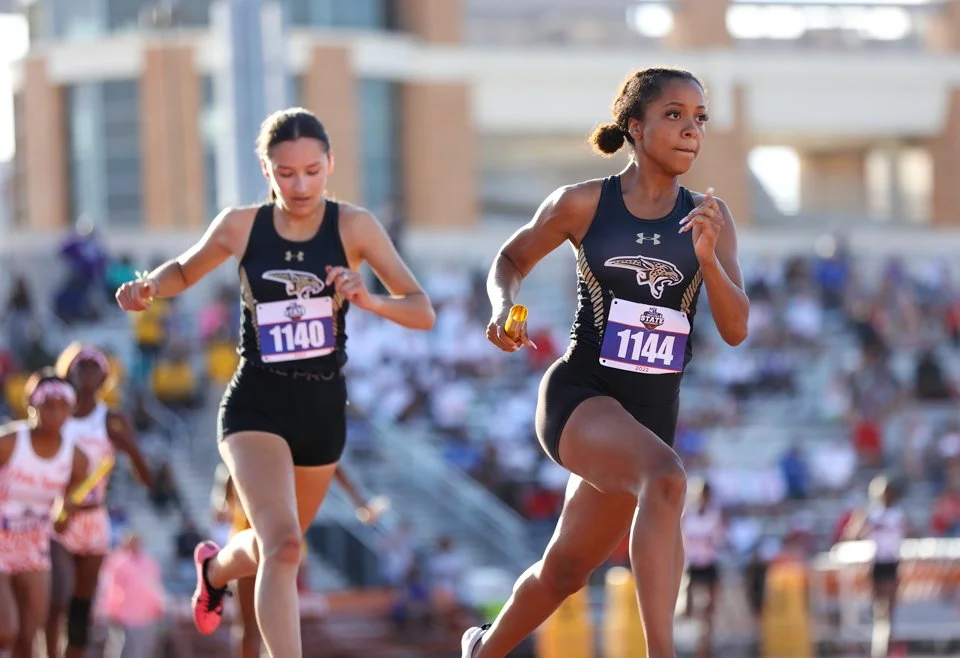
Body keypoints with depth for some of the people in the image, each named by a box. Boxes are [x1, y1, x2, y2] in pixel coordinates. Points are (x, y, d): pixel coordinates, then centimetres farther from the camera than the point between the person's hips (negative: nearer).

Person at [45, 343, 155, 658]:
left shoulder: (113, 422, 3)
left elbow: (147, 478, 0)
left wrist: (130, 448, -17)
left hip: (93, 522, 2)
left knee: (81, 609, 6)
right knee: (58, 594, -22)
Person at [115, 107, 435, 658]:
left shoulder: (353, 227, -8)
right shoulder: (241, 227, -6)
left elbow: (423, 313, -12)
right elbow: (185, 270, 15)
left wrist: (369, 300, -31)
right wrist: (150, 287, -7)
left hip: (324, 408, 2)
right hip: (257, 406, -2)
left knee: (275, 546, 24)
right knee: (283, 545, -25)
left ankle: (216, 567, 59)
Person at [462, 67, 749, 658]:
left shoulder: (709, 217, 1)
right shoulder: (582, 205, -5)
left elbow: (736, 329, -6)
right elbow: (510, 262, 12)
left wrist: (706, 258, -23)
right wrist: (504, 305, -10)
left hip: (652, 415, 5)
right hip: (578, 398, -5)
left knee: (565, 570, 17)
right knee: (666, 477, -36)